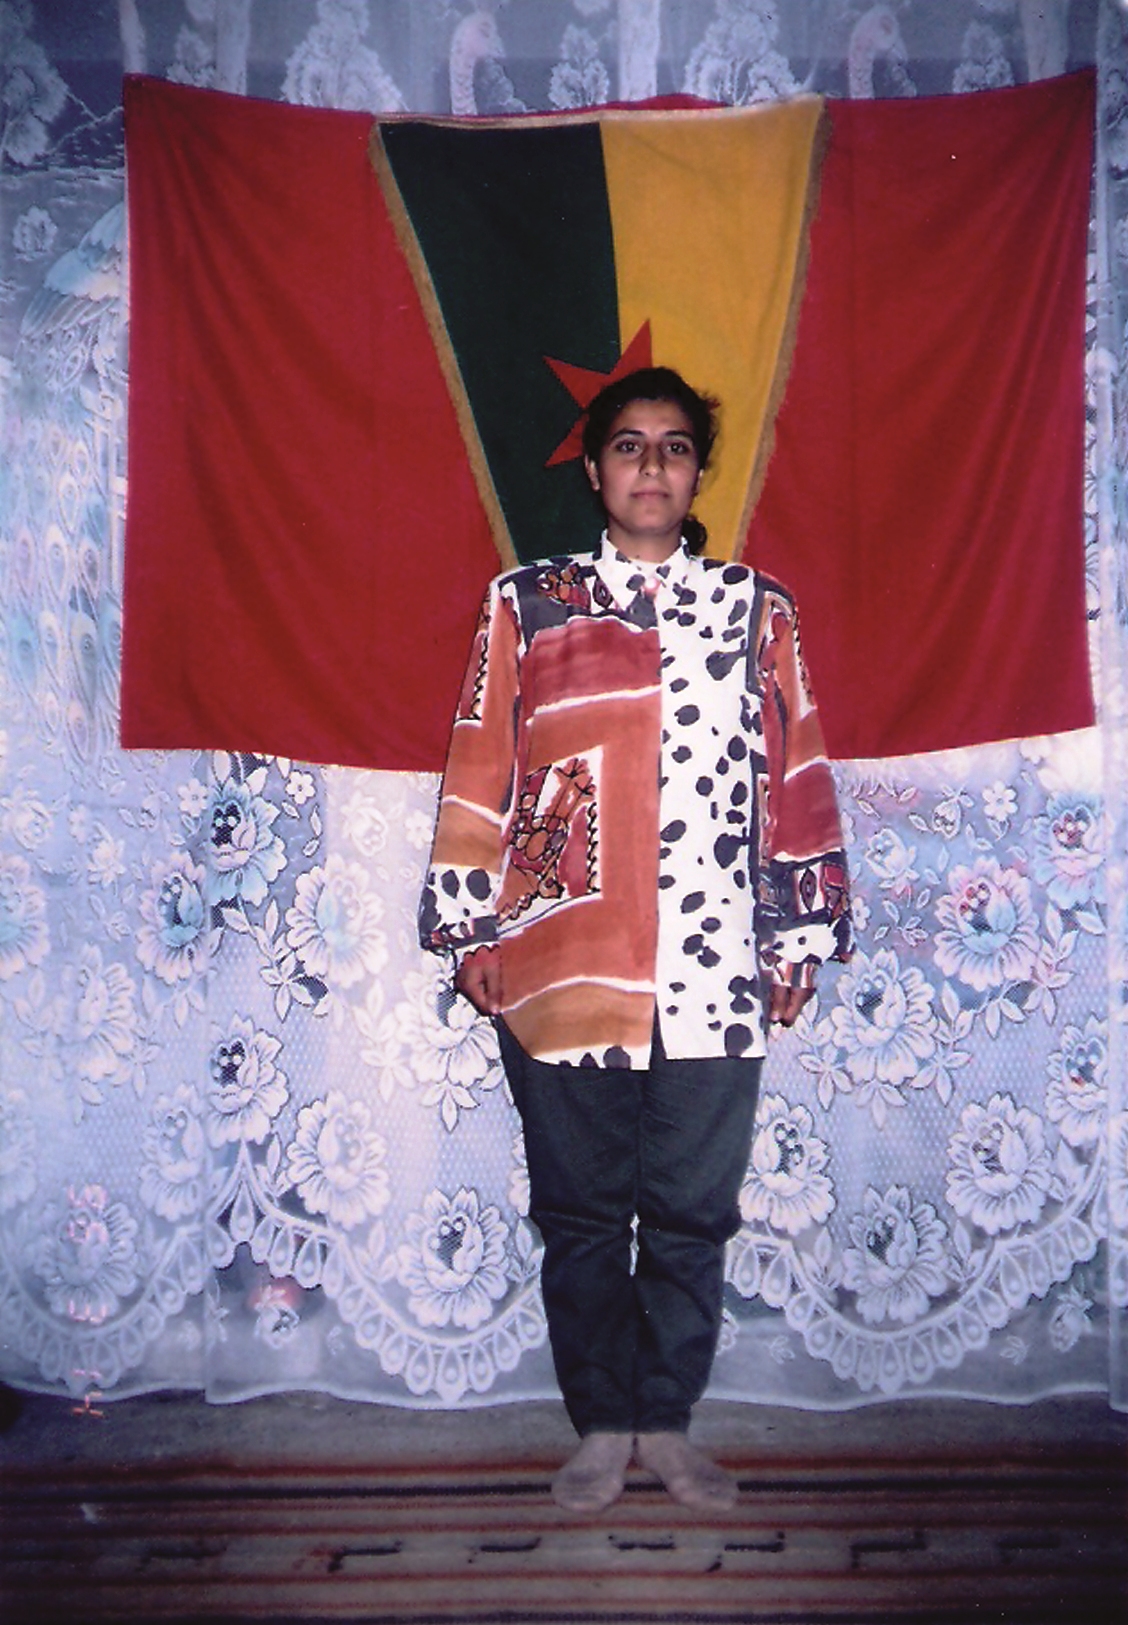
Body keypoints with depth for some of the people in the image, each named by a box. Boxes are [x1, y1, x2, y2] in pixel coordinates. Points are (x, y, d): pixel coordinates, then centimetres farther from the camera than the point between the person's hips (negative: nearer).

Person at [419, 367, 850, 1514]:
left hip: (715, 981, 1)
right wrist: (473, 930, 2)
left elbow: (797, 780, 9)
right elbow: (479, 773, 5)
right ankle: (602, 1427, 27)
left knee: (693, 1218, 9)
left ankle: (667, 1423, 28)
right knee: (581, 1217, 10)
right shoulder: (527, 606, 6)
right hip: (562, 976, -1)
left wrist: (800, 937, 6)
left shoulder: (758, 612, 10)